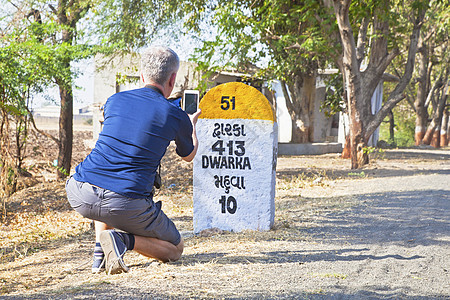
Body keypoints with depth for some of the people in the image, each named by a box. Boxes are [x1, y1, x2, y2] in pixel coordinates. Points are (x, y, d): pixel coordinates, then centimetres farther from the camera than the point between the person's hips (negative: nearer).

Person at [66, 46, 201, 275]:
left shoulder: (114, 101, 12)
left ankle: (100, 255, 21)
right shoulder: (177, 117, 2)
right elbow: (188, 156, 25)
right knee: (175, 249, 19)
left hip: (80, 196, 4)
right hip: (125, 206, -4)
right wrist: (192, 123, 47)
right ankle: (122, 239, -11)